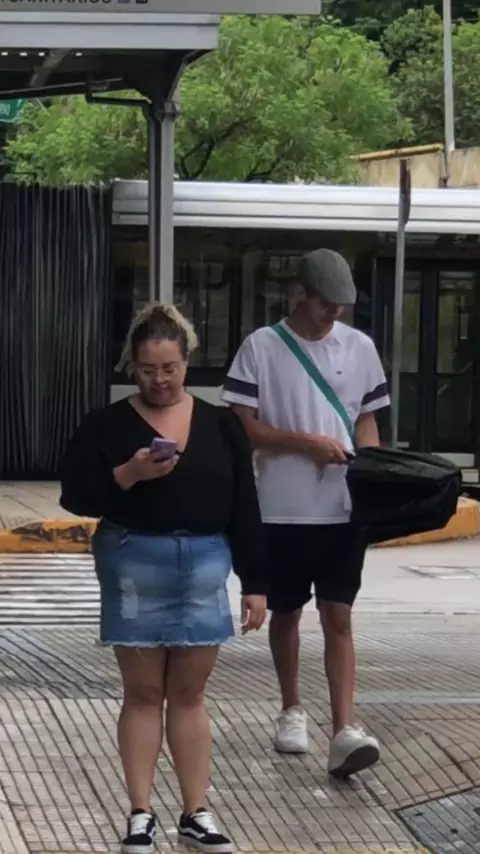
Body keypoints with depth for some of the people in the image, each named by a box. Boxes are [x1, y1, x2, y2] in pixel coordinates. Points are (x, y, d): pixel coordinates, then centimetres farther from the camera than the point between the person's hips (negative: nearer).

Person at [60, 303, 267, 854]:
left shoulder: (221, 425, 5)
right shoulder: (108, 425, -1)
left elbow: (244, 509, 6)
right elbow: (75, 495, -6)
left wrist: (254, 583, 3)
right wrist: (128, 474, -21)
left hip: (204, 567, 2)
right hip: (134, 567, -2)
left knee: (188, 694, 7)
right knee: (143, 694, 4)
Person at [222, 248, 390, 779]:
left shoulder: (359, 347, 4)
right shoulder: (261, 347, -5)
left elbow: (366, 419, 13)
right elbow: (243, 427, -7)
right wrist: (308, 443, -17)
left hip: (344, 509, 1)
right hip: (283, 510, -1)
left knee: (338, 616, -4)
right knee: (286, 613, 12)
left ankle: (344, 730, -12)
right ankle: (292, 710, 29)